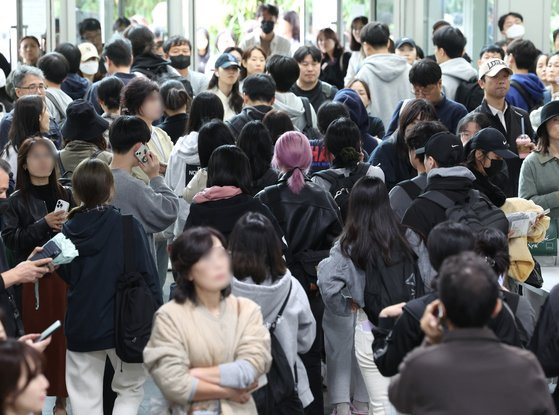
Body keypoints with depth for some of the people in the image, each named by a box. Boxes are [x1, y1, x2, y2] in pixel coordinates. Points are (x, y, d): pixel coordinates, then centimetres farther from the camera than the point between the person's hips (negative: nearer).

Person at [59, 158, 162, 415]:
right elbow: (147, 275, -11)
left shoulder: (68, 231, -3)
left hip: (80, 324, 2)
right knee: (131, 389, 17)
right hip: (123, 324, -2)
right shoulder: (128, 226, -13)